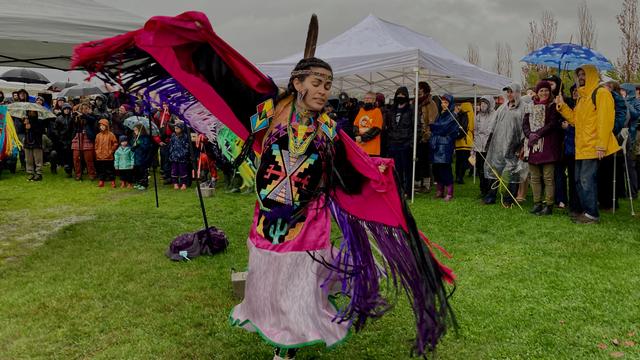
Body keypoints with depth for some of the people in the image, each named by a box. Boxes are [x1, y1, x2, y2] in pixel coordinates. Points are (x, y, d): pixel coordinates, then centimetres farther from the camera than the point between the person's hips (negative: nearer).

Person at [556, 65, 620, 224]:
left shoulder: (601, 93, -9)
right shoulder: (582, 97, 19)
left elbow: (605, 120, -16)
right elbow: (575, 119, 17)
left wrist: (601, 145, -21)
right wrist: (562, 105, 7)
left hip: (593, 147, -9)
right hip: (581, 147, 9)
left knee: (587, 179, -9)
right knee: (580, 180, 12)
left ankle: (592, 214, -2)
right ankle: (585, 211, 21)